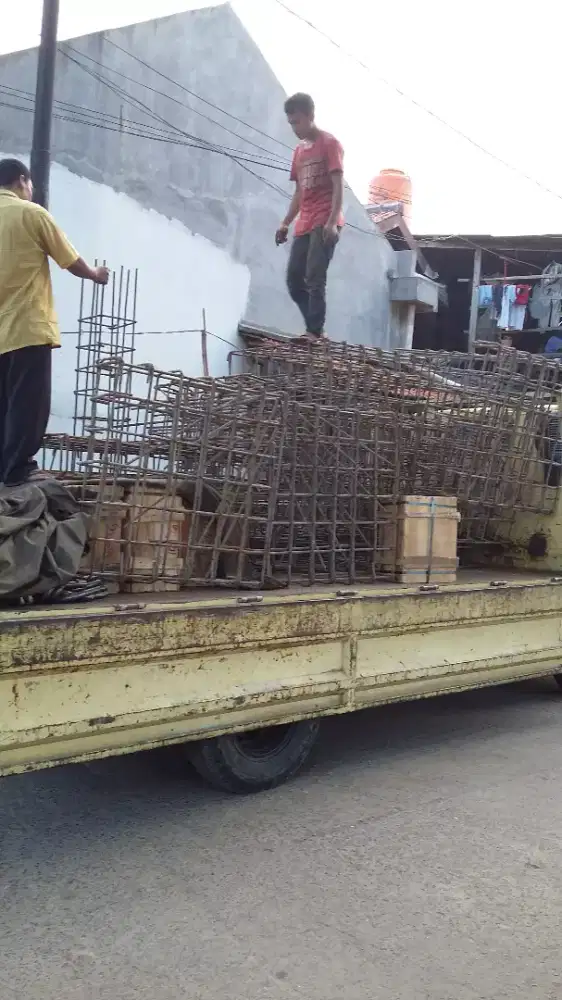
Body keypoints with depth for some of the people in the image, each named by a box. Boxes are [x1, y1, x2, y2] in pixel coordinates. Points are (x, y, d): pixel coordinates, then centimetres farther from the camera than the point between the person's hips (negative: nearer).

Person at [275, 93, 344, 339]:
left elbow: (338, 186, -10)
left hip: (324, 224, -8)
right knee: (294, 280, 3)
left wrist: (332, 222, -21)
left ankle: (314, 333, -14)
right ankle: (316, 331, 9)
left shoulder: (329, 143, -2)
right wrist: (285, 223, 14)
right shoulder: (299, 150, 20)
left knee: (314, 279, -15)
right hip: (304, 225, 8)